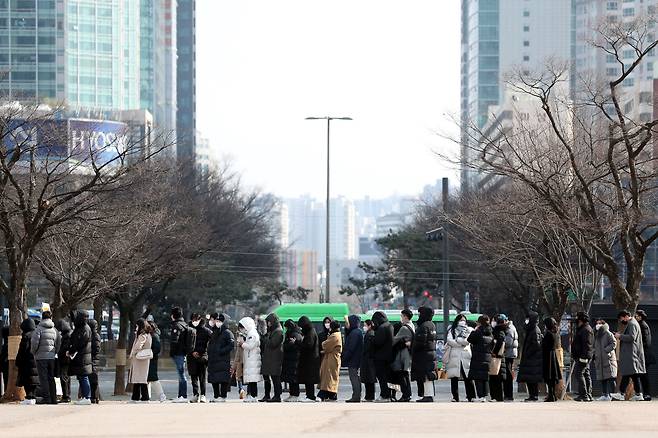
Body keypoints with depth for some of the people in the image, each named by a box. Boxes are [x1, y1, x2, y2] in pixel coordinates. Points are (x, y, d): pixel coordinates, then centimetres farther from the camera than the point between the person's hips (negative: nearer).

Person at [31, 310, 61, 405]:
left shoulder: (39, 328, -8)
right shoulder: (54, 330, 7)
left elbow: (34, 342, -13)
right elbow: (59, 342, 9)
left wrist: (34, 352, 2)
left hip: (41, 356, -5)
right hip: (52, 357, 5)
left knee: (43, 378, -3)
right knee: (51, 378, 11)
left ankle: (46, 398, -7)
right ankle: (53, 398, 11)